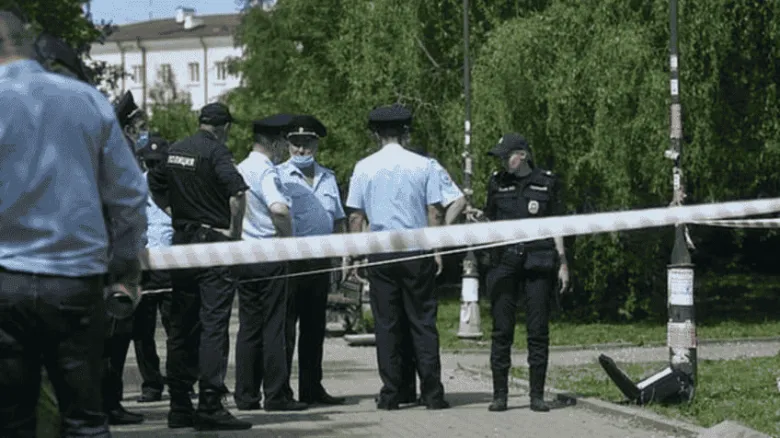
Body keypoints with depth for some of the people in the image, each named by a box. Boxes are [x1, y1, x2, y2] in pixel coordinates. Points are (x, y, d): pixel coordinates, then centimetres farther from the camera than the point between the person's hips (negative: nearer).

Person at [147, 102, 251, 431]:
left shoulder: (174, 151, 11)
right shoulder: (216, 151, -11)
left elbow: (155, 186, 25)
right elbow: (237, 191, -24)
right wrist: (235, 230, -12)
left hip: (181, 241, 7)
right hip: (214, 243, -7)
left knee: (181, 326, 10)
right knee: (213, 324, -7)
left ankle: (180, 406, 13)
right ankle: (210, 406, -12)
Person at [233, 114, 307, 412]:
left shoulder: (239, 170, 13)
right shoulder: (266, 171, -13)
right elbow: (279, 209, -29)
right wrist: (289, 237, -15)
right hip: (269, 255, -8)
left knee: (248, 326, 9)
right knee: (273, 326, -4)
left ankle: (246, 395, 10)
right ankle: (276, 395, -3)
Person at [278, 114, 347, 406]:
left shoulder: (328, 178, 16)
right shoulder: (279, 176, -2)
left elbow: (339, 220, 21)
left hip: (320, 260, 6)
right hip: (290, 259, -6)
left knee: (315, 327, 11)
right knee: (285, 326, -5)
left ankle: (312, 388, 17)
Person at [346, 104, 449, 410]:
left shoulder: (364, 168, 2)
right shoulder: (423, 166, 0)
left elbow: (356, 217, 3)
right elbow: (434, 214, 0)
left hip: (380, 253, 0)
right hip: (417, 253, 0)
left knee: (386, 324, 5)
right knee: (423, 321, 4)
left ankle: (390, 395, 4)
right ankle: (432, 393, 0)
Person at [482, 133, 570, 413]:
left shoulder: (546, 183, 5)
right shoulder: (497, 183, 9)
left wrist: (563, 264, 5)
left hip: (538, 263, -1)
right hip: (505, 261, 1)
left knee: (538, 329, -1)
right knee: (502, 329, -1)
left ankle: (537, 395, 4)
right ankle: (500, 394, 4)